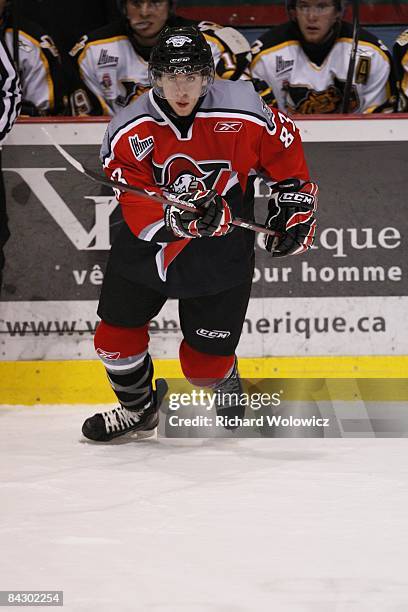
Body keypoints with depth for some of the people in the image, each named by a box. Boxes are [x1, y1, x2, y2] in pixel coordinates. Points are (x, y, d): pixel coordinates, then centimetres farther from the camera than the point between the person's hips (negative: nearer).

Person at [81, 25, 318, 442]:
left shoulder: (242, 114, -19)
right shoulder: (129, 133, -18)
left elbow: (284, 148, 2)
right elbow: (139, 214, -23)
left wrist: (295, 206, 3)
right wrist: (181, 216, -41)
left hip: (219, 252, -2)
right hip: (148, 244, 2)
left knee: (205, 363, -1)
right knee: (115, 340, 6)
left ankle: (230, 391, 37)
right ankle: (139, 408, 36)